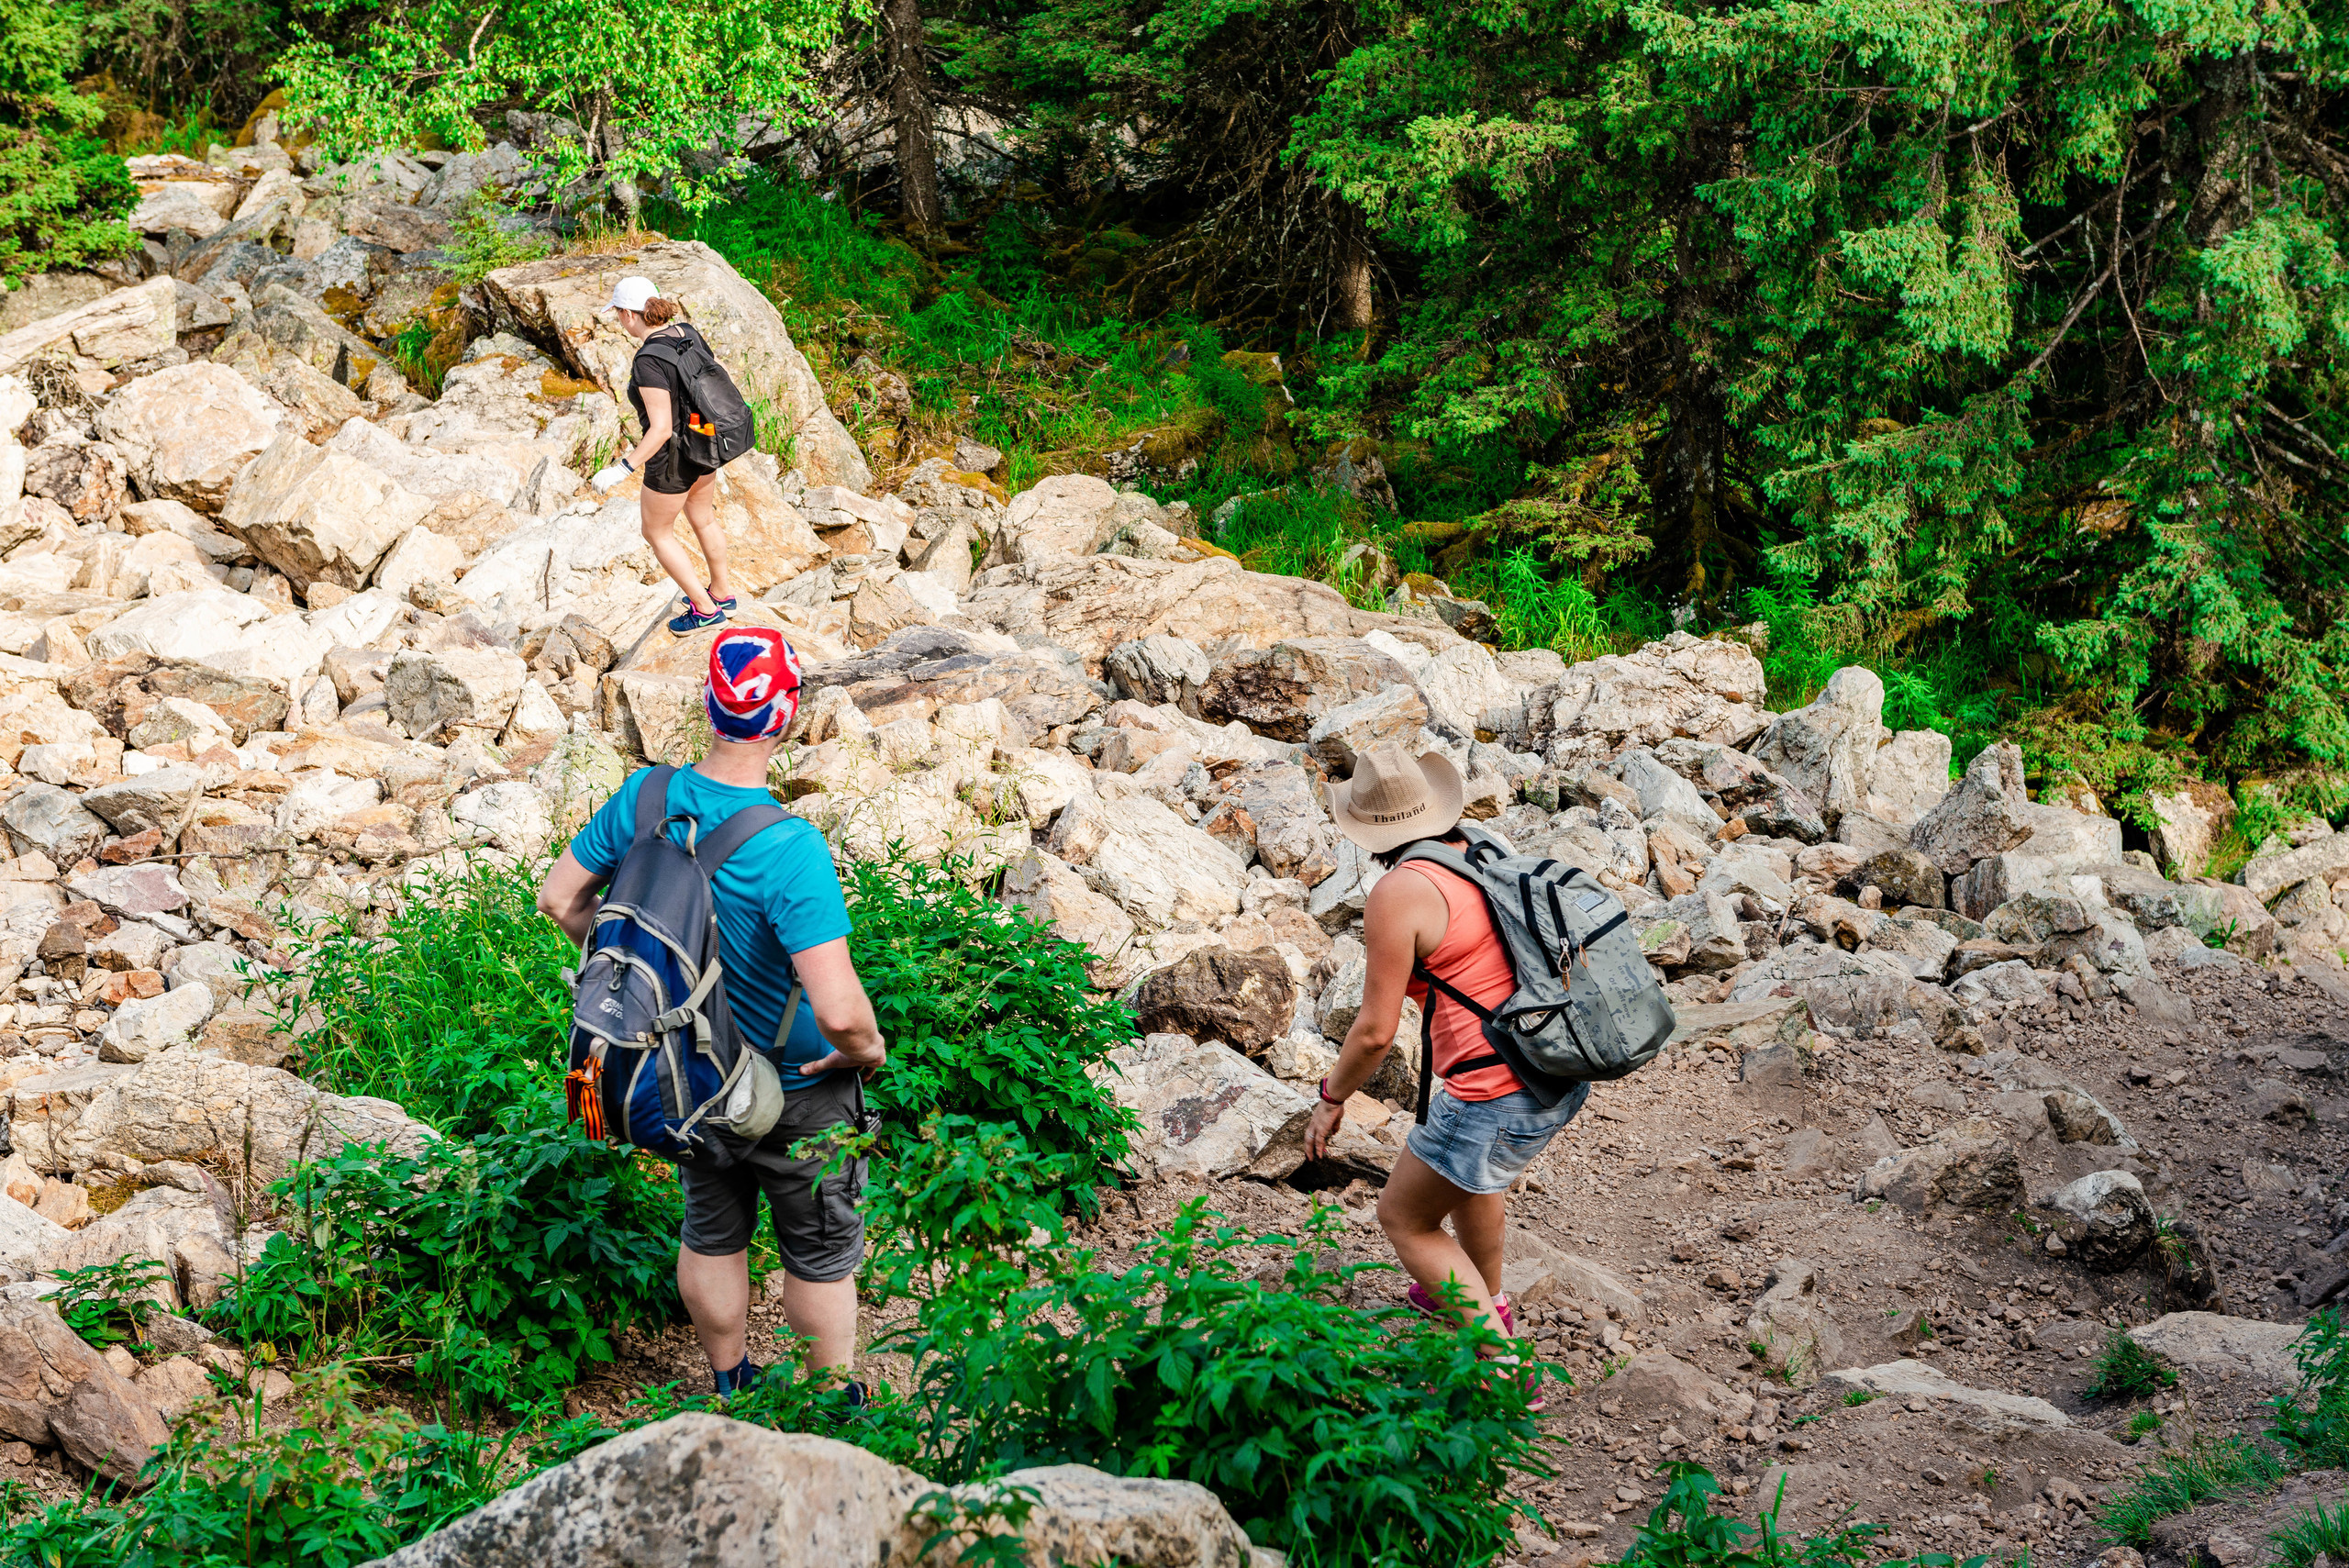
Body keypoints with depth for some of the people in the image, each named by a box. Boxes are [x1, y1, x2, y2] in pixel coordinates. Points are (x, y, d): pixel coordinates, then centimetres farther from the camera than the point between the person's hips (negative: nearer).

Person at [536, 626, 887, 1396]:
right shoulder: (789, 849, -34)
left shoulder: (643, 798, -16)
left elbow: (559, 899, 0)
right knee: (822, 1253, 18)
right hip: (795, 1093, -5)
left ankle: (729, 1387, 45)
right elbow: (838, 1009, -39)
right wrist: (869, 1047, -17)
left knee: (710, 1232, 26)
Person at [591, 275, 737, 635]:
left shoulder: (648, 363, -31)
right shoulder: (689, 332, -7)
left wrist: (623, 470, -27)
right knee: (703, 518, 29)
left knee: (657, 532, 17)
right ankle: (721, 594, 48)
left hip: (673, 461, -8)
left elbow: (661, 429, -31)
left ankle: (705, 609, 25)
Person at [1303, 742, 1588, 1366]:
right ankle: (1486, 1300, 55)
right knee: (1463, 1165, 36)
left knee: (1403, 1217, 12)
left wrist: (1332, 1097, 3)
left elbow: (1375, 1031, -13)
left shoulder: (1397, 894, -14)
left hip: (1498, 1094, -8)